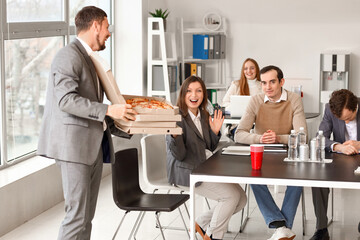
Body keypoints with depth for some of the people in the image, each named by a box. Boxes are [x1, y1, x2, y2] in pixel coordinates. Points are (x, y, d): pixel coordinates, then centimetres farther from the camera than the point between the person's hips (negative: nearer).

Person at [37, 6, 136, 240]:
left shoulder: (90, 58, 19)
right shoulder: (69, 56, -11)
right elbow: (66, 100, -21)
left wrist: (122, 120, 19)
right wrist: (108, 110, -25)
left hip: (93, 144, 10)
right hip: (74, 144, -10)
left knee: (86, 216, 10)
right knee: (77, 215, -9)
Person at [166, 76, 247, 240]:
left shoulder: (204, 115, 11)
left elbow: (209, 149, 15)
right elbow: (179, 155, -17)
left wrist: (215, 132, -2)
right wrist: (175, 134, -34)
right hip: (187, 172, -8)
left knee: (241, 199, 0)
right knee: (232, 195, -18)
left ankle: (201, 223, 13)